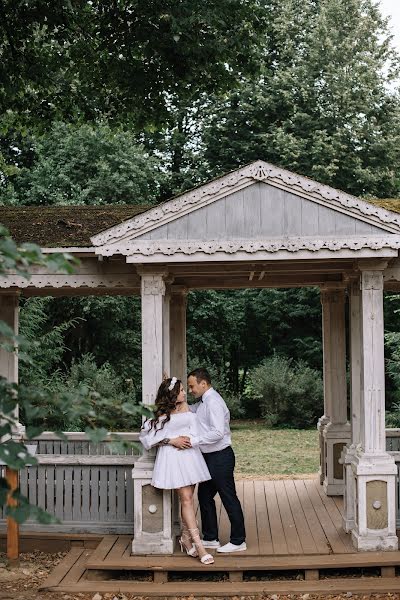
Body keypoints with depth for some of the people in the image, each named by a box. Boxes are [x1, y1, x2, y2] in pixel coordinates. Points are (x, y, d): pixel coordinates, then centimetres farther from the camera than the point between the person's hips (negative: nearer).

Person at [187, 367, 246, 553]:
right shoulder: (202, 403, 11)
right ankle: (210, 538, 28)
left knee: (229, 499, 0)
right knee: (204, 496, 17)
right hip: (209, 457, 10)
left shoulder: (213, 402, -20)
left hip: (220, 457, -10)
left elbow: (218, 433, -27)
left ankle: (238, 541, 10)